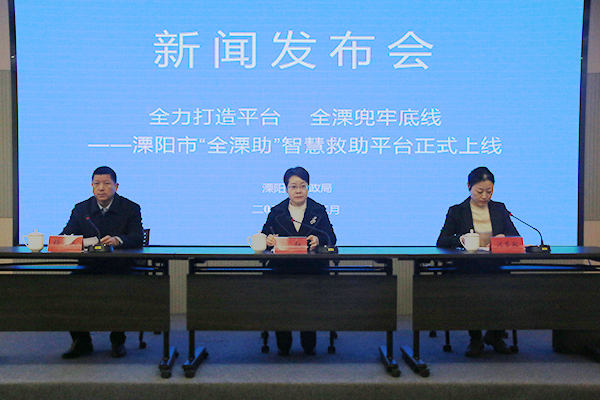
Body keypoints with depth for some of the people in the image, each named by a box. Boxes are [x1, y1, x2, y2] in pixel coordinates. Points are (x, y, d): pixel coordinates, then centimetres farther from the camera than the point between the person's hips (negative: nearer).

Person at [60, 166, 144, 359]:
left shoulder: (130, 208, 2)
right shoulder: (81, 209, 11)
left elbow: (138, 238, -11)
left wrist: (117, 240, -32)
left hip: (121, 266, -3)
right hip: (90, 266, 3)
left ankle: (118, 341, -8)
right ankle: (81, 341, -3)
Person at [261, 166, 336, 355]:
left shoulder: (319, 211, 15)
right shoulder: (276, 212, 17)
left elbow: (331, 238, 3)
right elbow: (265, 237, 8)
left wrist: (318, 240, -18)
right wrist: (269, 240, -16)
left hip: (311, 268, 0)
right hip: (282, 267, 1)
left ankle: (309, 344, 0)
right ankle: (283, 345, 0)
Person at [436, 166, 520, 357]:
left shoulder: (500, 209, 17)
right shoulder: (457, 211, 7)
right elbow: (441, 242, -4)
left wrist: (503, 238, -12)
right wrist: (463, 239, -23)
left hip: (496, 268, 3)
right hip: (468, 270, -2)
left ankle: (495, 334, 4)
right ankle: (475, 339, -6)